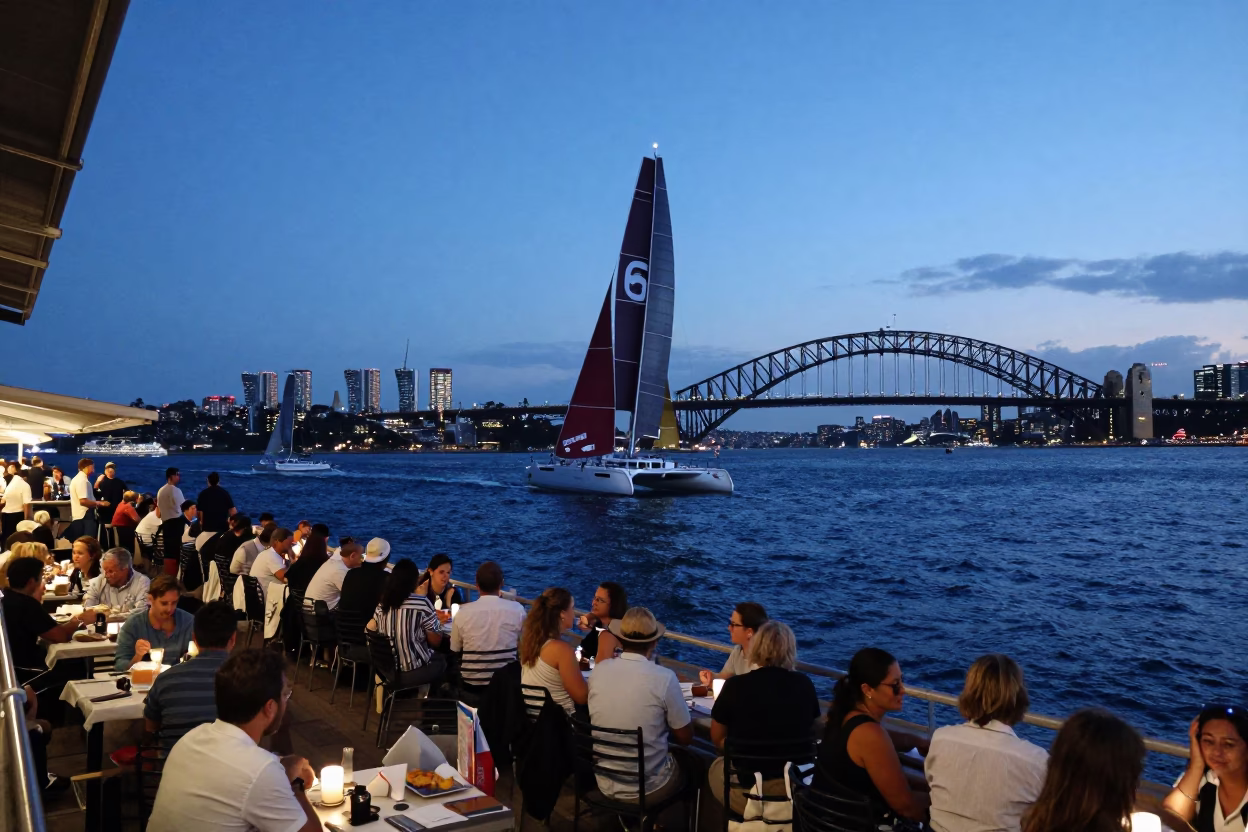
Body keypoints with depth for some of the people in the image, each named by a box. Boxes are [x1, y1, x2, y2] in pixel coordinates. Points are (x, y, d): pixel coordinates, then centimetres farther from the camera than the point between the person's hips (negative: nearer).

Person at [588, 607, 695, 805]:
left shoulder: (598, 671, -7)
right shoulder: (664, 677, -19)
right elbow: (685, 738, -8)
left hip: (605, 784, 4)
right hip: (648, 788, -4)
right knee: (691, 760, 26)